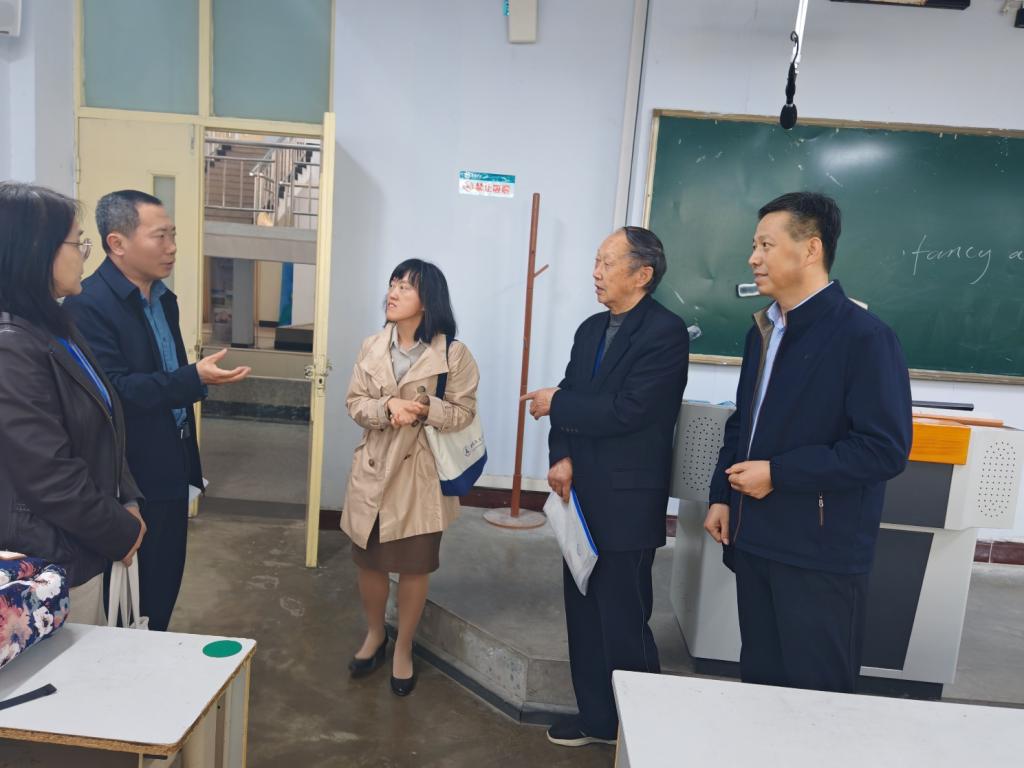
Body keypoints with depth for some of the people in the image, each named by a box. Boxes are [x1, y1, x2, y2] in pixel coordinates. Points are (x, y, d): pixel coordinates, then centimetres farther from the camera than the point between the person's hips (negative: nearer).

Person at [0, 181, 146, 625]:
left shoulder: (54, 328, 8)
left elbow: (102, 430, 14)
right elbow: (50, 477, -24)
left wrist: (128, 503, 4)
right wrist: (122, 532, -11)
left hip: (84, 548, 9)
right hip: (49, 560, -9)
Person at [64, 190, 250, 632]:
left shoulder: (164, 298, 10)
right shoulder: (89, 304, -18)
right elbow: (114, 391, -26)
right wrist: (195, 378, -32)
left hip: (171, 467, 8)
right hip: (130, 478, -8)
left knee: (166, 579, 18)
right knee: (134, 592, 8)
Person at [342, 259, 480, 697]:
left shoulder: (453, 353, -11)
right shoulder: (372, 347, 0)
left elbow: (463, 412, -8)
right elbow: (354, 402, 0)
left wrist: (425, 409, -27)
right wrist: (388, 407, -20)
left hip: (421, 472, -3)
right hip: (374, 468, 3)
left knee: (415, 566, 9)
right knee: (369, 561, 15)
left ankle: (403, 648, 32)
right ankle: (374, 634, 42)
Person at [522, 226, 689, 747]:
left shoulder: (666, 332, -13)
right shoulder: (591, 329, 11)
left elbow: (626, 411, -23)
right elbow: (571, 400, 8)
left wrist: (555, 403, -11)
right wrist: (562, 457, -9)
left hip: (627, 502, -7)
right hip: (582, 495, 8)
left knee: (623, 622, 4)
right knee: (584, 614, 16)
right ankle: (596, 716, 35)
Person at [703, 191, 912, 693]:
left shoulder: (863, 335, -14)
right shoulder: (764, 330, 10)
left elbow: (885, 448, -19)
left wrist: (778, 474, -19)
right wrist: (722, 496, 9)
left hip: (821, 549, -7)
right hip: (755, 537, 7)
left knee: (815, 690, 8)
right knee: (759, 676, 19)